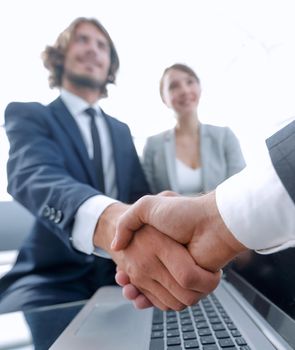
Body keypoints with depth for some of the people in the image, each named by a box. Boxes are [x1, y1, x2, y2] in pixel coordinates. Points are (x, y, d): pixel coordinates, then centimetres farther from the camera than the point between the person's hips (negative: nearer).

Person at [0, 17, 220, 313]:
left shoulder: (121, 131, 16)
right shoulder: (27, 115, 1)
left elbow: (140, 194, 10)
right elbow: (34, 175, -21)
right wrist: (109, 220, -44)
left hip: (120, 274, 5)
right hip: (55, 277, -4)